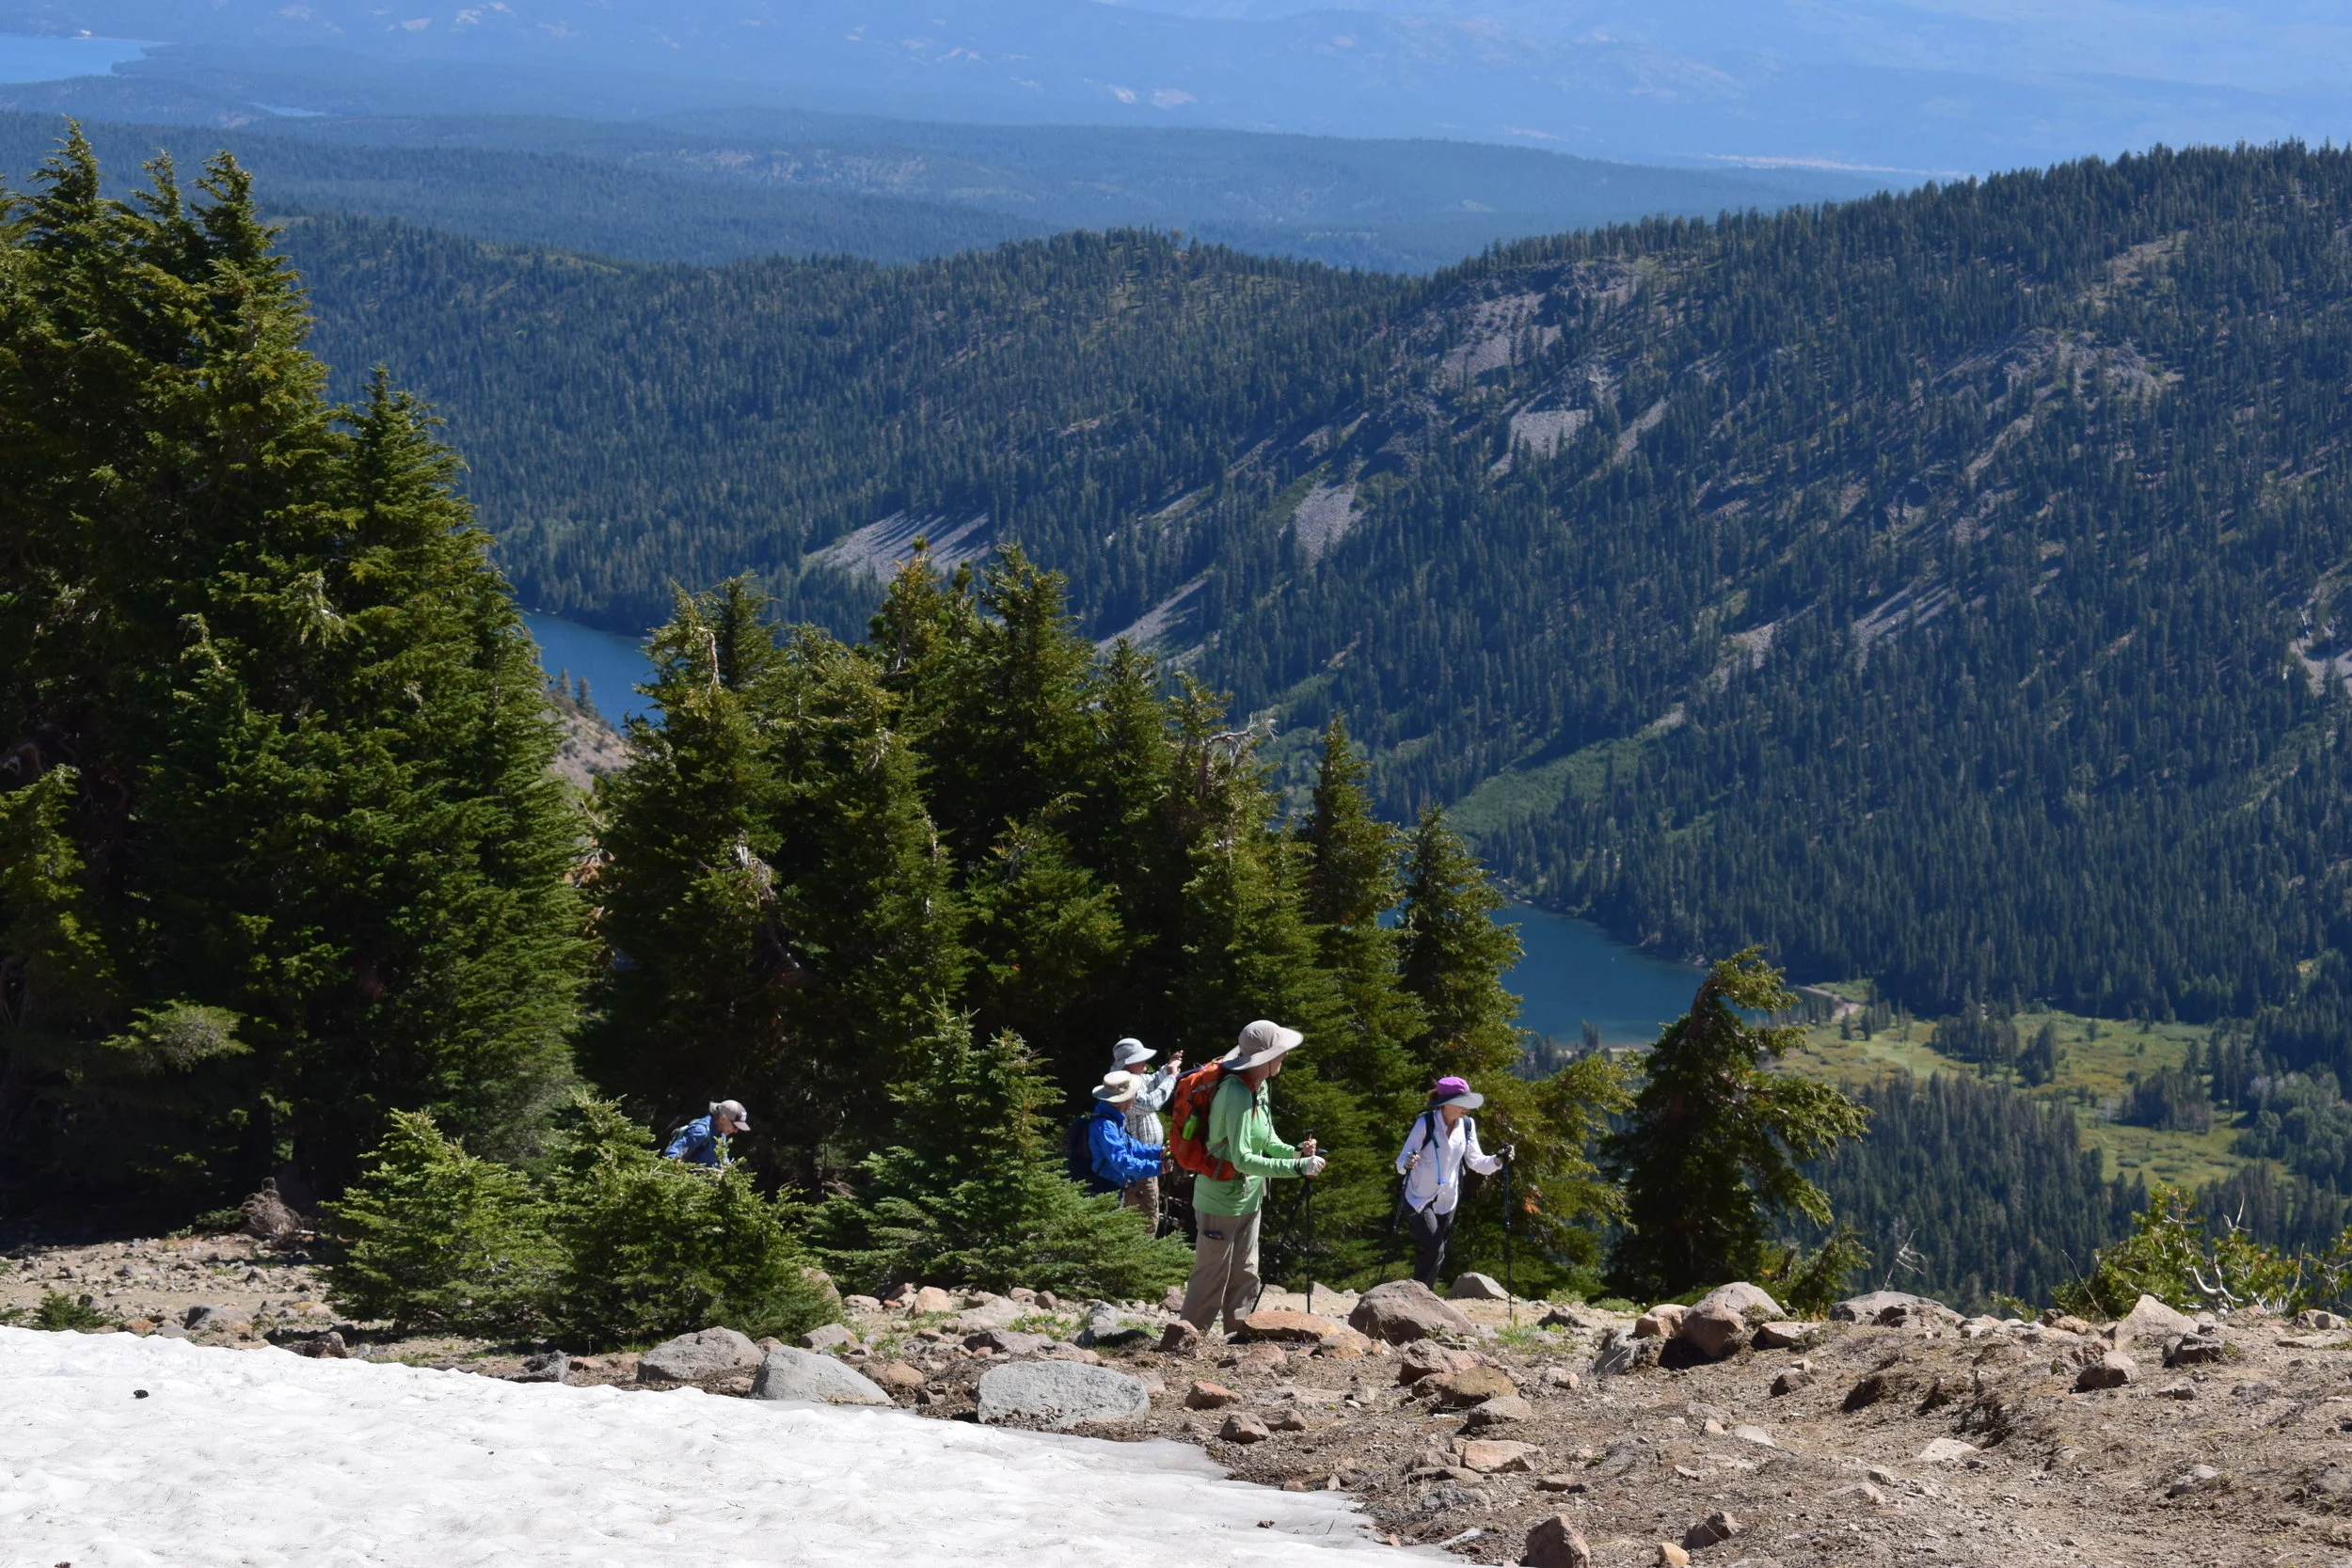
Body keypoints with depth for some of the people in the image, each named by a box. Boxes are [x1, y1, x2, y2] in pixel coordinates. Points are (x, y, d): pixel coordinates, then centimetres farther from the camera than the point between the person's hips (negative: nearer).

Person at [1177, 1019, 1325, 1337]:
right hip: (1222, 1201, -9)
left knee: (1244, 1279, 14)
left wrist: (1296, 1151, -7)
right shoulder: (1237, 1094, -25)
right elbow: (1242, 1159, -30)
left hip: (1248, 1200, 9)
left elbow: (1267, 1141, 14)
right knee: (1211, 1281, -3)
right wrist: (1297, 1167, -31)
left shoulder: (1260, 1088, 5)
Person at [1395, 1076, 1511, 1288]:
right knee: (1434, 1250, -19)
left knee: (1432, 1254, 10)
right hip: (1419, 1198, -5)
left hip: (1446, 1201, 6)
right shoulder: (1425, 1123, -17)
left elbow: (1476, 1161, 3)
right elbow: (1402, 1161, -18)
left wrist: (1498, 1160, -16)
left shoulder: (1467, 1125, -2)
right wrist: (1406, 1163, -41)